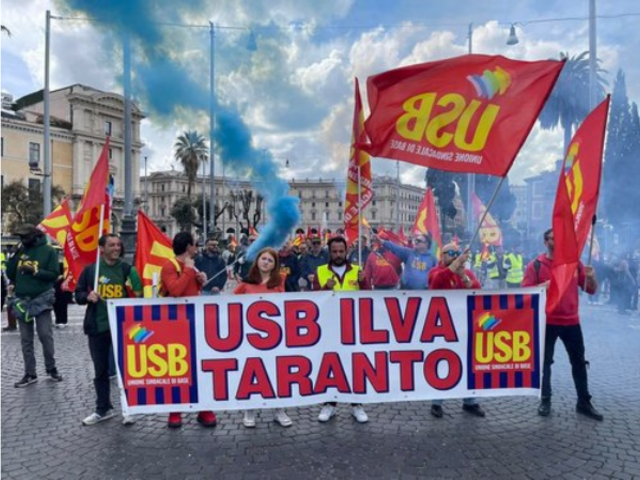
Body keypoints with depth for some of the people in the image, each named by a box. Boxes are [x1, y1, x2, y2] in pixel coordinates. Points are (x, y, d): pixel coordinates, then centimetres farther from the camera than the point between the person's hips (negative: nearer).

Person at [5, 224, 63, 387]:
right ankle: (30, 374, 15)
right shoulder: (20, 251, 8)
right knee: (26, 339, 8)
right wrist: (13, 257, -5)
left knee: (45, 335, -1)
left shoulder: (48, 251, -4)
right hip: (21, 300, 4)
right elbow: (10, 274, 7)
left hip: (41, 300, -4)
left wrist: (35, 271, -20)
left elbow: (54, 274, -8)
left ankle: (51, 368, 16)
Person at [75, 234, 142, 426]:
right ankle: (103, 409, 28)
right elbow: (78, 294, 10)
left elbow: (139, 295, 1)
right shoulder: (90, 270, 4)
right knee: (100, 370, 13)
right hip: (97, 327, 2)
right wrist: (87, 296, -11)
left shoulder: (127, 269, 0)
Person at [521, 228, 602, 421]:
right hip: (546, 322, -3)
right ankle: (545, 401, 17)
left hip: (571, 321, 4)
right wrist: (542, 286, -26)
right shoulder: (536, 265, -5)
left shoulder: (575, 263, 5)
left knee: (579, 361, 10)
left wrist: (591, 277, -13)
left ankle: (584, 403, 23)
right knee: (545, 362, 5)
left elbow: (591, 289, 8)